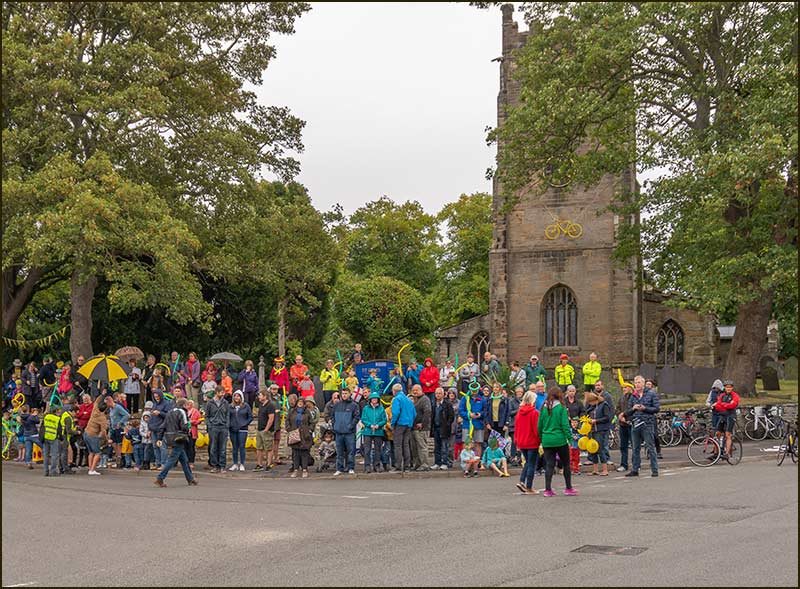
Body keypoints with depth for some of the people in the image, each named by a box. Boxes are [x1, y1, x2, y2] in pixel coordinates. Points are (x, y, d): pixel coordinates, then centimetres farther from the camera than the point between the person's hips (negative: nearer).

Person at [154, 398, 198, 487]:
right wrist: (187, 431, 3)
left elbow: (163, 426, 11)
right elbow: (184, 427, -17)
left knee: (184, 459, 15)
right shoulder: (181, 412, -10)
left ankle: (190, 478, 22)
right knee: (172, 459, -6)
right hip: (179, 440, -8)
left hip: (170, 439, 8)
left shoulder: (170, 412, 13)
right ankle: (159, 479, -10)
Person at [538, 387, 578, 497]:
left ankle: (548, 490, 1)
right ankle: (568, 488, 17)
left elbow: (540, 426, 7)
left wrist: (541, 438, 16)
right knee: (566, 464, 11)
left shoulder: (544, 408, 4)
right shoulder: (561, 408, -7)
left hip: (547, 441, 3)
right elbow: (565, 425, -11)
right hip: (560, 440, -3)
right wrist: (570, 438, -6)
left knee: (549, 465, 6)